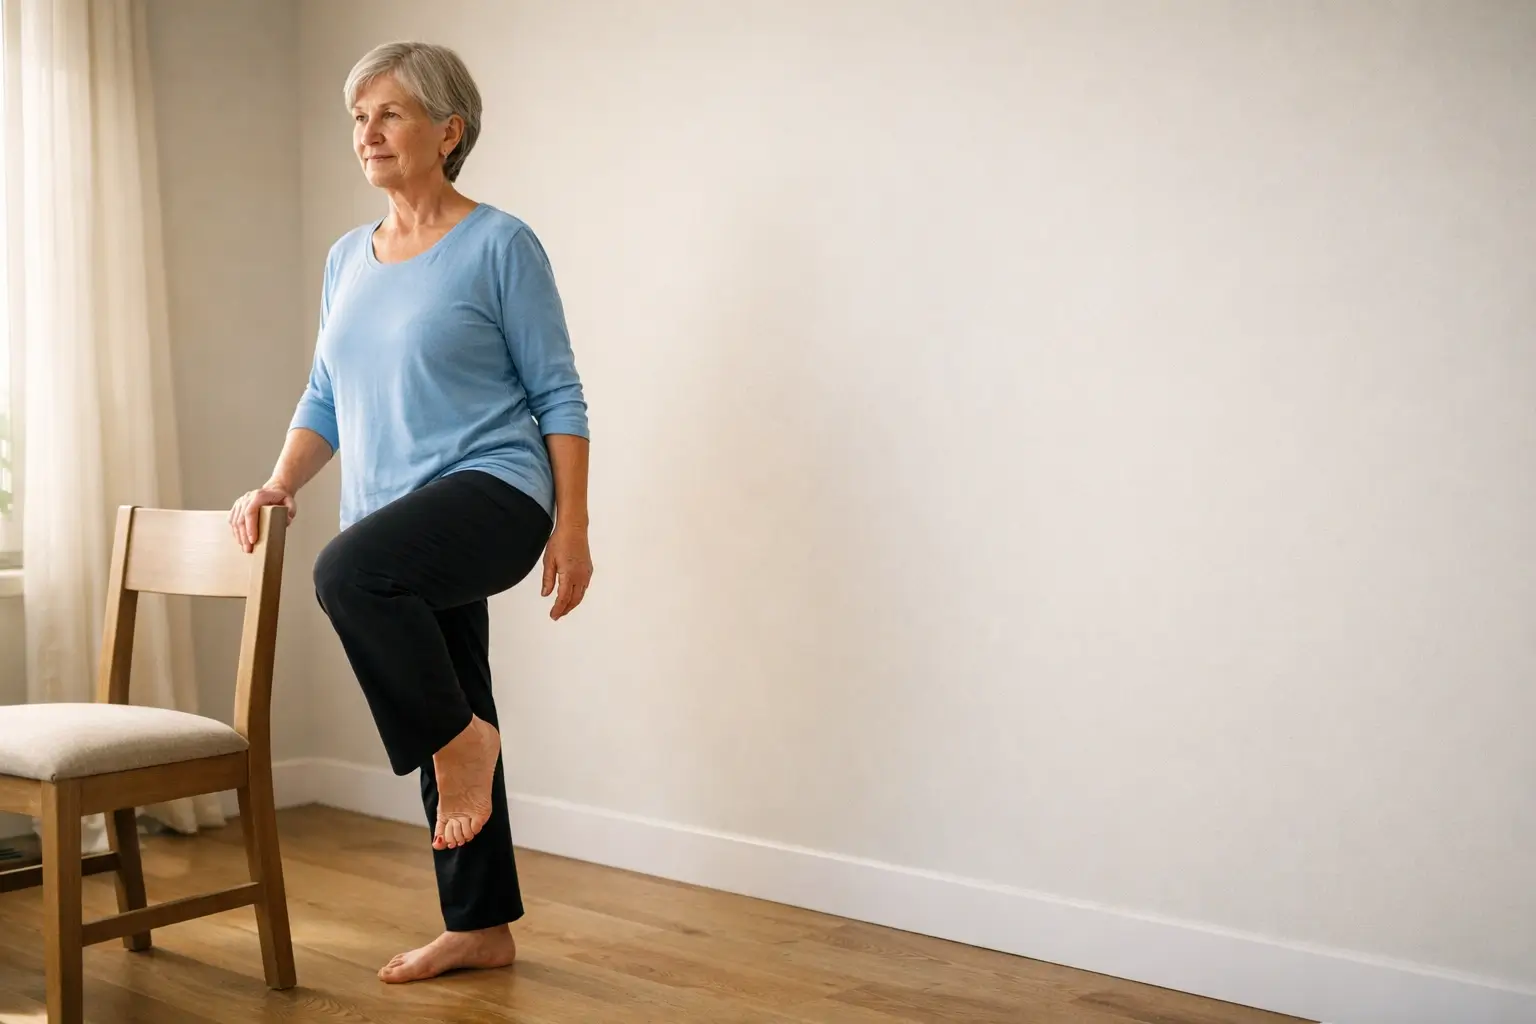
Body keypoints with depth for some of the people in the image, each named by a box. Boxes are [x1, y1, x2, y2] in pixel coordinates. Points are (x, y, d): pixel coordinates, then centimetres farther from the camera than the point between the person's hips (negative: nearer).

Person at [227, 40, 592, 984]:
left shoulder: (500, 245, -5)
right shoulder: (348, 259, 14)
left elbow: (557, 395, -6)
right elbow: (326, 399, 19)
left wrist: (573, 528, -12)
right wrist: (277, 487, 3)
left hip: (492, 492, -7)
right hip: (399, 528, 7)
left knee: (349, 570, -34)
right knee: (445, 728, 11)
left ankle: (461, 738, -12)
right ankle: (481, 929, 23)